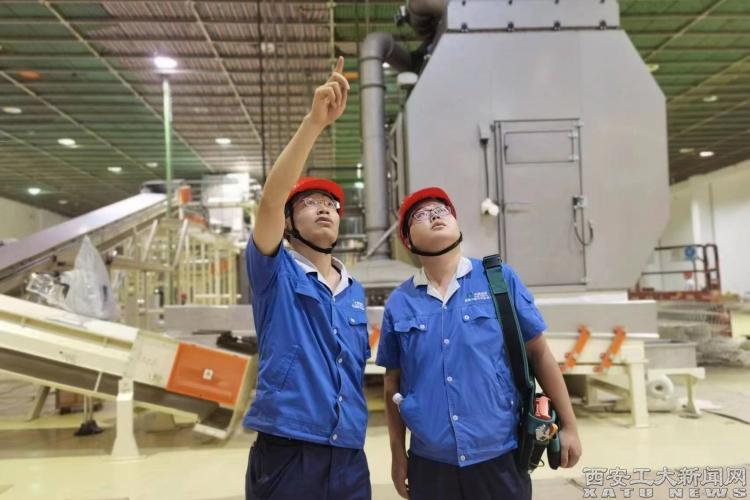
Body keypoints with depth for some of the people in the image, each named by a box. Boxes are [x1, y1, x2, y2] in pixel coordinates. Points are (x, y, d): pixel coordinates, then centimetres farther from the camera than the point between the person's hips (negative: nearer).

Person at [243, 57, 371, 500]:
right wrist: (315, 121, -28)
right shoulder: (276, 273, -3)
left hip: (349, 460, 5)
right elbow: (270, 199, -20)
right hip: (286, 456, -4)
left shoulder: (355, 291, 11)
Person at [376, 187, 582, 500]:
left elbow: (539, 354, 0)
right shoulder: (398, 303, -1)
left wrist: (568, 425, 3)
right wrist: (397, 454, 8)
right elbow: (394, 383, 6)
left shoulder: (500, 279, -5)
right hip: (430, 465, 1)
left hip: (500, 459, -1)